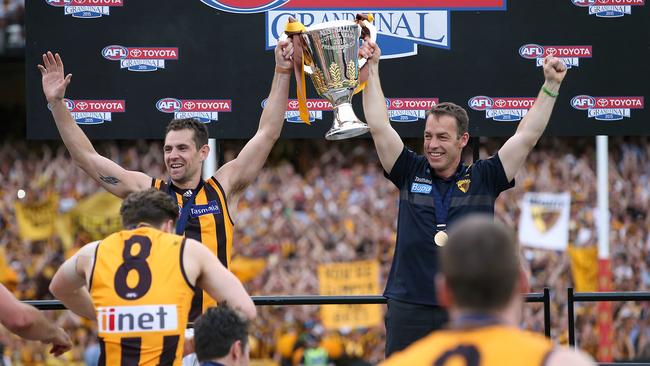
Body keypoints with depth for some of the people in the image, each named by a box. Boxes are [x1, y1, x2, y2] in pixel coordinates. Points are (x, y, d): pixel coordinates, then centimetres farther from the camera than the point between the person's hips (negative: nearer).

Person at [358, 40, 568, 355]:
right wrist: (371, 70, 0)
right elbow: (378, 127, 3)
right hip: (409, 310, 1)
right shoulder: (410, 173, 7)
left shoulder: (483, 179, 5)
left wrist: (551, 85, 0)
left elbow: (527, 135, 4)